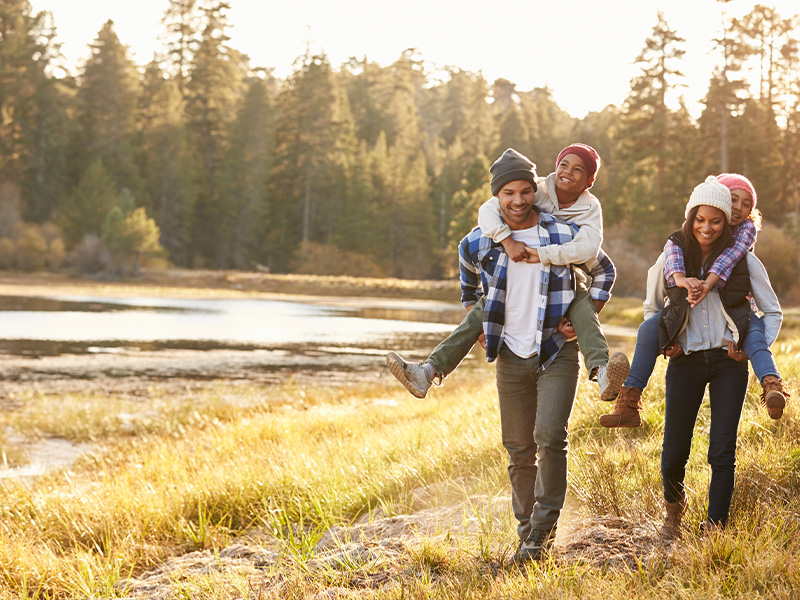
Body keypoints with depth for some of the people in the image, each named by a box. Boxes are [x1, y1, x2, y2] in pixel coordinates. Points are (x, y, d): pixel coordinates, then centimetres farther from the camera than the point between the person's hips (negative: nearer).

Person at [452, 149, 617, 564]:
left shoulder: (564, 235, -7)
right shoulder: (478, 243, -1)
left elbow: (604, 270, 10)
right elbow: (469, 280, 23)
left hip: (557, 353, -2)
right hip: (510, 356, 3)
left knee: (549, 436, -18)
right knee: (519, 449, 6)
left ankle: (543, 530, -7)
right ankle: (527, 534, 19)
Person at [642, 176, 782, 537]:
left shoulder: (743, 260, -1)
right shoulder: (672, 257, 2)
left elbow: (773, 311, 8)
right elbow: (652, 307, 18)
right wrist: (664, 343, 5)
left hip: (728, 362, -1)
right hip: (685, 361, 1)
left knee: (722, 451, -7)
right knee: (674, 452, 3)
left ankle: (714, 529, 3)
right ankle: (674, 504, 34)